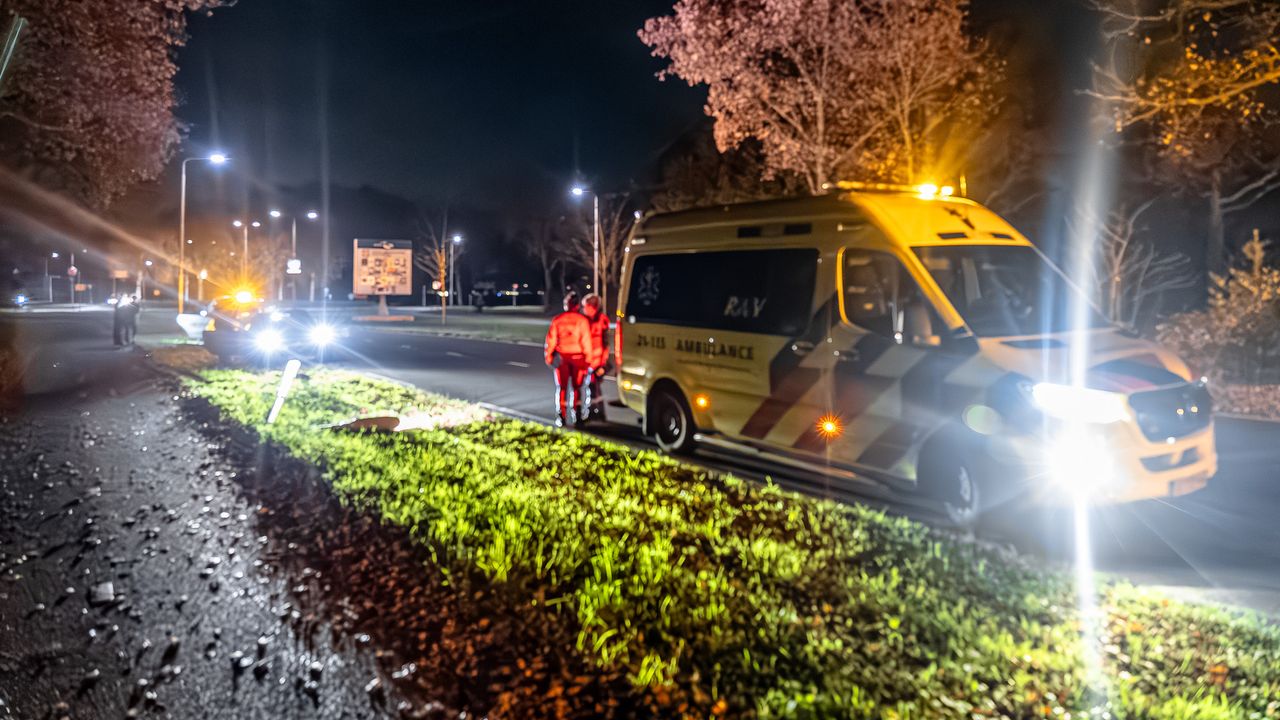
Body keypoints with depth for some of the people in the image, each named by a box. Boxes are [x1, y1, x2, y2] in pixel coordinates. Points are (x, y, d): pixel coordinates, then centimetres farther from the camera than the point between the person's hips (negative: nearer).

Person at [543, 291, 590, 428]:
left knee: (561, 387, 8)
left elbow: (551, 340, -1)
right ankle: (575, 415, 14)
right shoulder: (582, 320, -8)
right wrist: (588, 358, 2)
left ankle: (560, 416, 2)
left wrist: (548, 357, 9)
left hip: (561, 357, 1)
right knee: (576, 386, 12)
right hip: (577, 357, -1)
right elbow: (587, 341, -7)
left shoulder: (557, 319, -3)